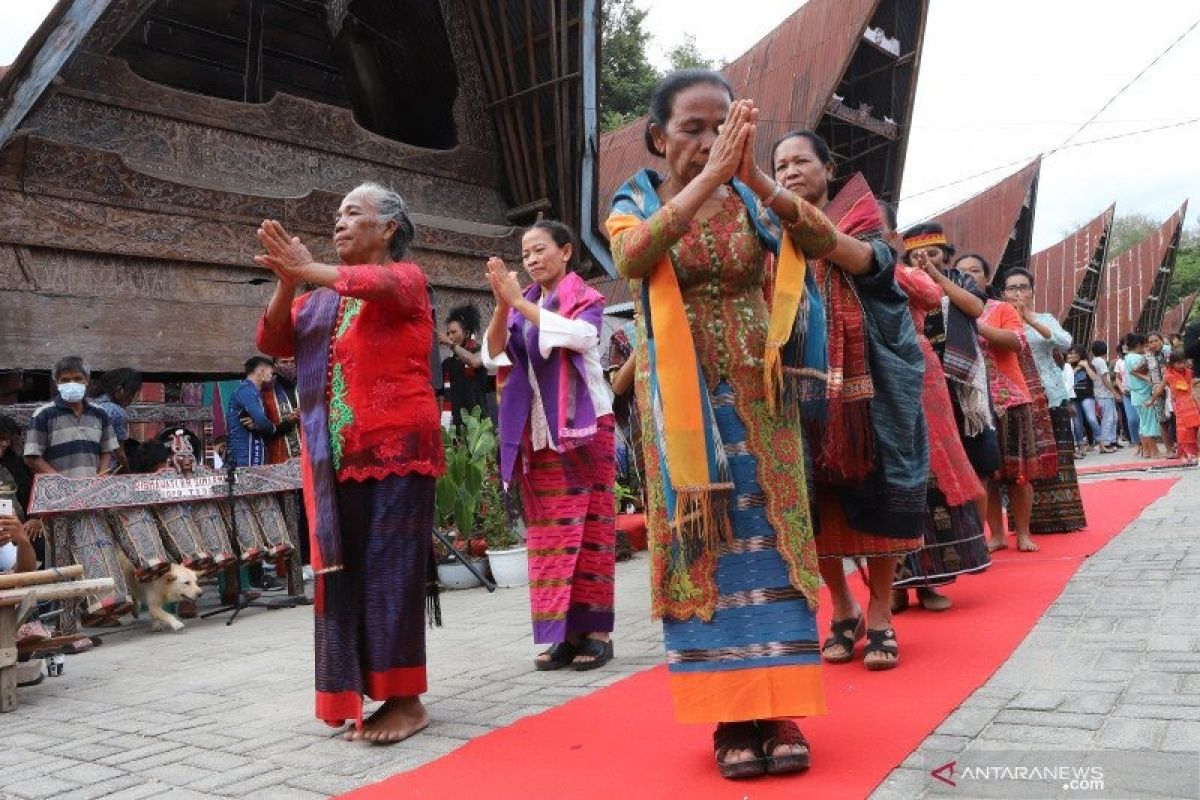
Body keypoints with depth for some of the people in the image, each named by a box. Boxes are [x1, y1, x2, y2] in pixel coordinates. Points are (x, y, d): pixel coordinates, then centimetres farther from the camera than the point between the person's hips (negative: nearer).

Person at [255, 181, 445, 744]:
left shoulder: (405, 276, 3)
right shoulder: (320, 298, 18)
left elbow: (379, 285, -20)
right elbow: (273, 343, 7)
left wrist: (308, 268, -26)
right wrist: (288, 283, -8)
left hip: (395, 449, -6)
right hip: (336, 458, 6)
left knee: (391, 570, -6)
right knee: (347, 572, 5)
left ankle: (406, 700, 2)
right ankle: (363, 695, 14)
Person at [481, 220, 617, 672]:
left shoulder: (586, 299, 3)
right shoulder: (521, 308, 14)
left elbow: (580, 335, -18)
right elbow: (493, 358, 1)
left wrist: (520, 303, -18)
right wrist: (502, 306, -13)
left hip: (582, 427, -4)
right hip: (536, 433, 4)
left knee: (588, 527, -3)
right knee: (548, 532, 2)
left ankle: (597, 631, 2)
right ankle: (566, 633, 7)